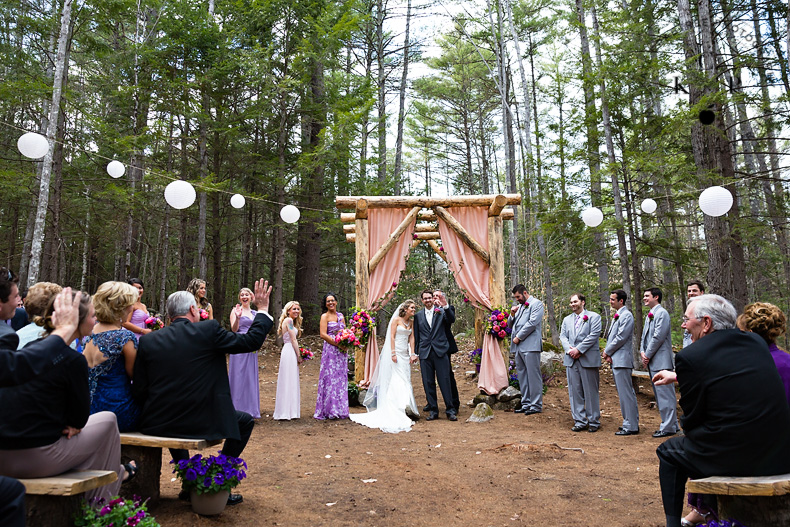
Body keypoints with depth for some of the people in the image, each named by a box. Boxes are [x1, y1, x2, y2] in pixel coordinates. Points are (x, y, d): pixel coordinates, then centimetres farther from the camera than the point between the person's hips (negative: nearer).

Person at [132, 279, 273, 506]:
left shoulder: (148, 340, 1)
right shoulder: (209, 330, -10)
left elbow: (139, 391, 2)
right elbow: (251, 341, -3)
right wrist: (263, 310, 10)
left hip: (156, 424, 4)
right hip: (201, 423, -4)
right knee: (245, 421, 21)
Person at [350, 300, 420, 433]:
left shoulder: (411, 321, 11)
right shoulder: (396, 320, -7)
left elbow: (411, 338, 9)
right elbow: (392, 337, -10)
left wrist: (412, 354, 2)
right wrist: (393, 353, -17)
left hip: (405, 354, 6)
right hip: (395, 352, -6)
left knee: (405, 381, 7)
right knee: (394, 380, -8)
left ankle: (404, 407, 16)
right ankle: (392, 411, -7)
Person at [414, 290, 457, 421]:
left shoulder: (442, 311, 5)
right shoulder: (418, 315, 12)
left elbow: (452, 319, -13)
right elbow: (416, 336, 14)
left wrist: (446, 306, -27)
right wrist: (415, 353, 10)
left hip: (440, 351, -2)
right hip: (425, 353, 2)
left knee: (445, 381, -2)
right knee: (428, 383, 5)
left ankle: (450, 410, 8)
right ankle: (433, 411, 15)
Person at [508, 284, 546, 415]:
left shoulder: (536, 303, -1)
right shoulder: (519, 306, 23)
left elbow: (532, 323, -13)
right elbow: (510, 324, 25)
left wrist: (518, 337, -10)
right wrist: (512, 314, 5)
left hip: (530, 345, -8)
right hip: (518, 346, 8)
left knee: (533, 375, -5)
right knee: (522, 376, 9)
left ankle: (536, 405, 0)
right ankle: (526, 404, 16)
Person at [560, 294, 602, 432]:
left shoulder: (594, 316, 3)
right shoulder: (567, 319, 19)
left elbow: (594, 335, -8)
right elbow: (563, 336, 11)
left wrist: (578, 349, -14)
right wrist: (569, 350, -8)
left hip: (588, 359, -4)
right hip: (571, 360, 5)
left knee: (591, 392, 2)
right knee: (575, 391, 5)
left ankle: (594, 421, 13)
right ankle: (579, 421, 13)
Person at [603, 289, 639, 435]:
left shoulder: (626, 315, -12)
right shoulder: (617, 316, 18)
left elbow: (621, 337, -18)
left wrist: (607, 351, -8)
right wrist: (608, 354, 5)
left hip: (622, 360, -10)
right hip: (615, 360, 10)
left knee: (625, 393, -6)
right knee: (623, 393, 15)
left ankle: (631, 427, 0)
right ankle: (630, 422, 24)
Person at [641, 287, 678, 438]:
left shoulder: (662, 313, -11)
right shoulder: (649, 315, 17)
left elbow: (658, 337, -18)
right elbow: (645, 335, 19)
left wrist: (648, 355, -12)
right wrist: (643, 352, 3)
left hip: (660, 361, -10)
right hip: (652, 362, 10)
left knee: (665, 394, -5)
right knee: (659, 394, 15)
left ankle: (668, 427, 1)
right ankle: (670, 424, 24)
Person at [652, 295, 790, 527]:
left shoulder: (689, 356, -16)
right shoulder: (757, 342, 5)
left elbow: (691, 420, -8)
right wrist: (678, 376, 31)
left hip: (731, 456, -6)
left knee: (668, 451, 18)